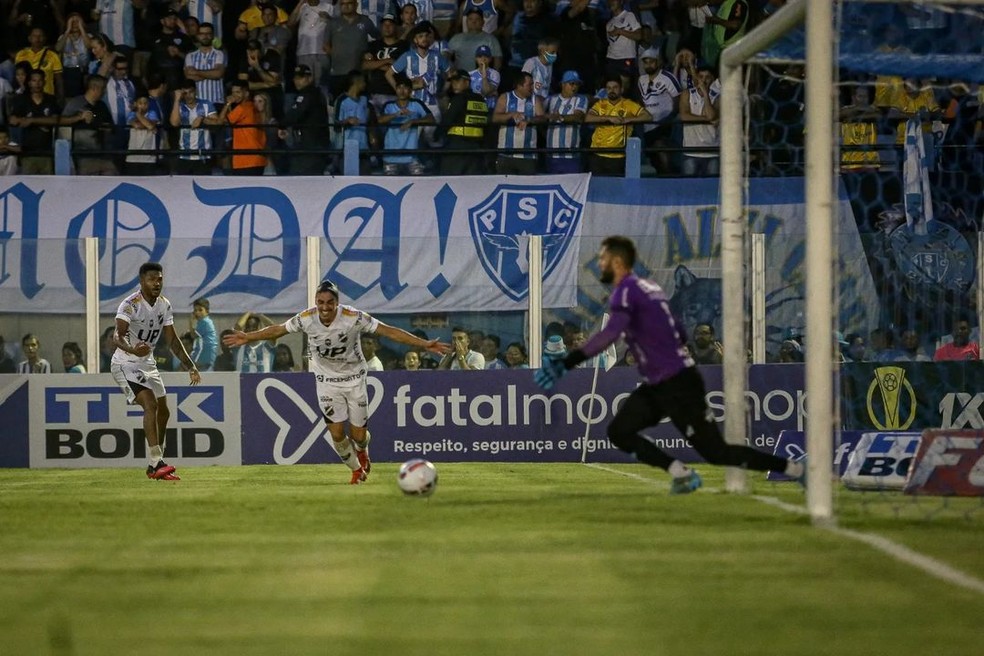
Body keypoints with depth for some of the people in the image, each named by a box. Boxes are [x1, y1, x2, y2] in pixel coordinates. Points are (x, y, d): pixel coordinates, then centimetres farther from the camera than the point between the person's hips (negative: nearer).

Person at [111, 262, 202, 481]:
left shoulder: (164, 305, 1)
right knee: (150, 405, -24)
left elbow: (172, 340, 10)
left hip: (148, 364, 8)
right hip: (125, 364, -8)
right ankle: (156, 463, -29)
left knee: (163, 412, 9)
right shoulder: (130, 305, -22)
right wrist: (132, 350, -54)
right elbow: (117, 335, -34)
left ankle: (154, 465, 22)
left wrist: (190, 366, 5)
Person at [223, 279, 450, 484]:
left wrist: (424, 344, -28)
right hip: (327, 381, 1)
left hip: (354, 379, -1)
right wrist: (248, 338, 4)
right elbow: (277, 330, -1)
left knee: (358, 435, -1)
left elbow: (389, 331, -23)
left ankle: (362, 451, 39)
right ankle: (356, 469, 23)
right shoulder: (306, 318, -18)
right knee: (337, 433, -6)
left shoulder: (354, 318, -25)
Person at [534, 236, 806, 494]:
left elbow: (611, 333, -32)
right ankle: (681, 473, 5)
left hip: (678, 386, -10)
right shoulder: (649, 287, 14)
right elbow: (680, 334, 20)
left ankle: (795, 469, -1)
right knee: (619, 432, 6)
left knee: (717, 452, -7)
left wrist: (567, 362, -37)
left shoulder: (626, 291, -14)